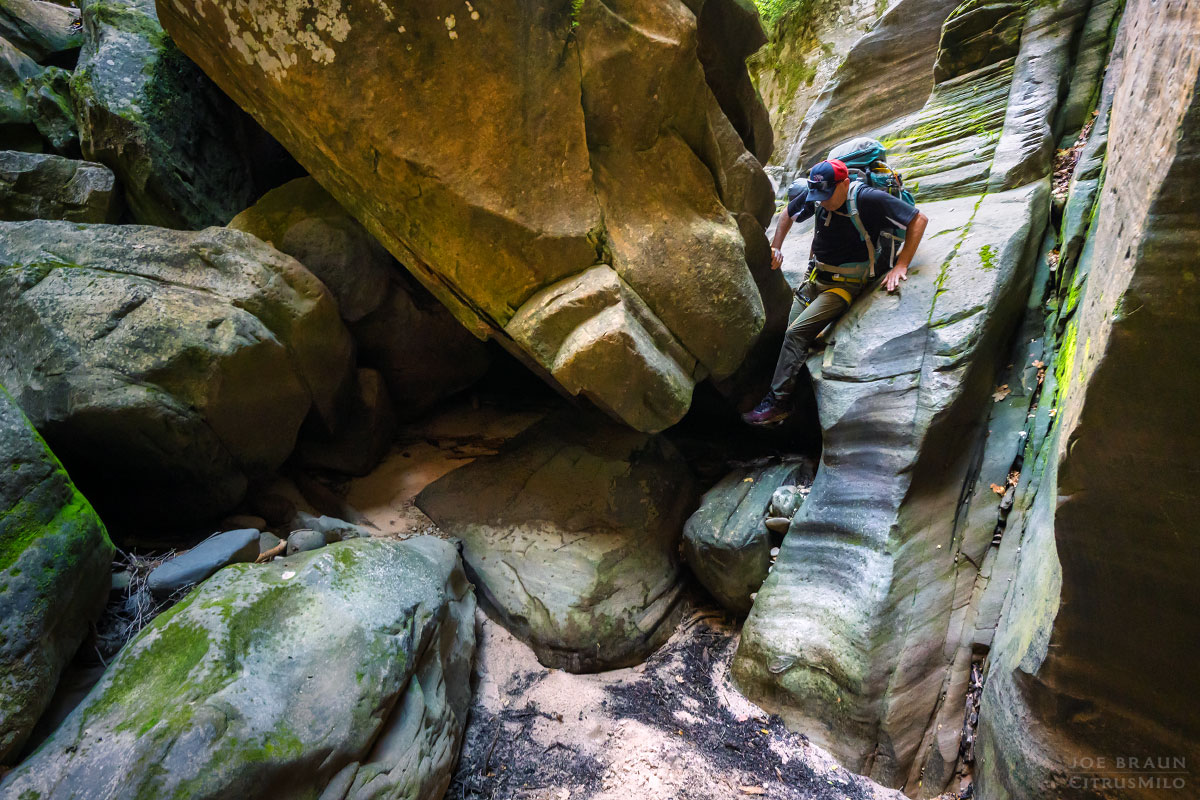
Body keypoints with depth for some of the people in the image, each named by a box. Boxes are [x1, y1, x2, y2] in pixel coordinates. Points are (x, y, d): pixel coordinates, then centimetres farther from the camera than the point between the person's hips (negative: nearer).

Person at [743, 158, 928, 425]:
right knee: (791, 335, -4)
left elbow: (919, 219, -13)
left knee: (796, 333, -21)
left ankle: (778, 402, -19)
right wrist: (776, 248, 10)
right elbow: (789, 215, 19)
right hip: (815, 279, 7)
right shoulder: (815, 196, -2)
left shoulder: (869, 200, -19)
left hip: (845, 285, -7)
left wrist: (901, 265, -18)